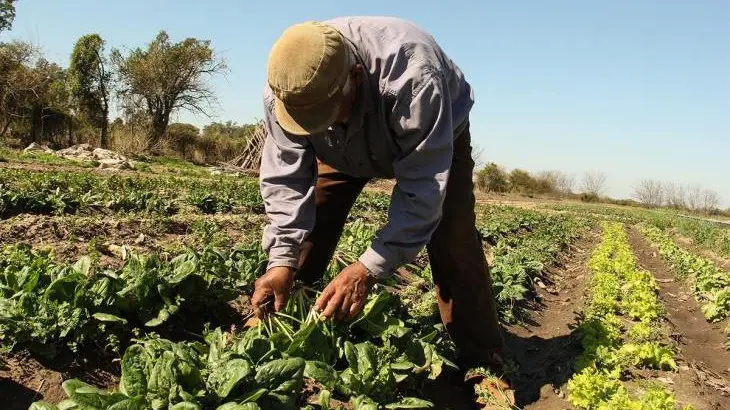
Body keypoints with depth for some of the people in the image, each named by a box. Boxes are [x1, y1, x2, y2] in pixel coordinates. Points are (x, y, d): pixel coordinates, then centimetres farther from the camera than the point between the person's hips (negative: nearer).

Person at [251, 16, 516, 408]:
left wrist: (368, 269, -46)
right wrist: (281, 260, -34)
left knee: (452, 244, -17)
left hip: (436, 139, -3)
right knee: (304, 225, -7)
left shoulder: (412, 78, -46)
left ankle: (483, 368, -4)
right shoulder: (285, 86, -30)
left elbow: (422, 188, -42)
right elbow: (285, 176, -24)